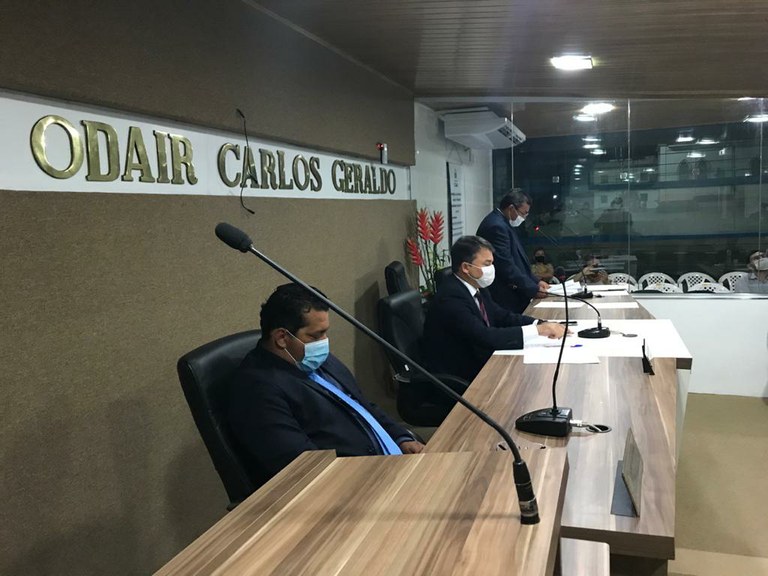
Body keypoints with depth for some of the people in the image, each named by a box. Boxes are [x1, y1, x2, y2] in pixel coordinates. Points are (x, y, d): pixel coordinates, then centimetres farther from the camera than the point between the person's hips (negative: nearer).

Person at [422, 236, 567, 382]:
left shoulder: (477, 288, 5)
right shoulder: (451, 297, -23)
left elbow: (503, 317, 8)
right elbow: (485, 337, -31)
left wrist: (542, 325, -8)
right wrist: (538, 330, -28)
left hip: (479, 363, 8)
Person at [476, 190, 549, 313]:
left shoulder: (502, 224, 13)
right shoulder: (497, 226, -19)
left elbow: (518, 260, 18)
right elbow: (507, 266, -22)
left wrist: (536, 281, 9)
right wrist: (533, 290, -17)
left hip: (514, 294, 10)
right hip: (505, 298, -10)